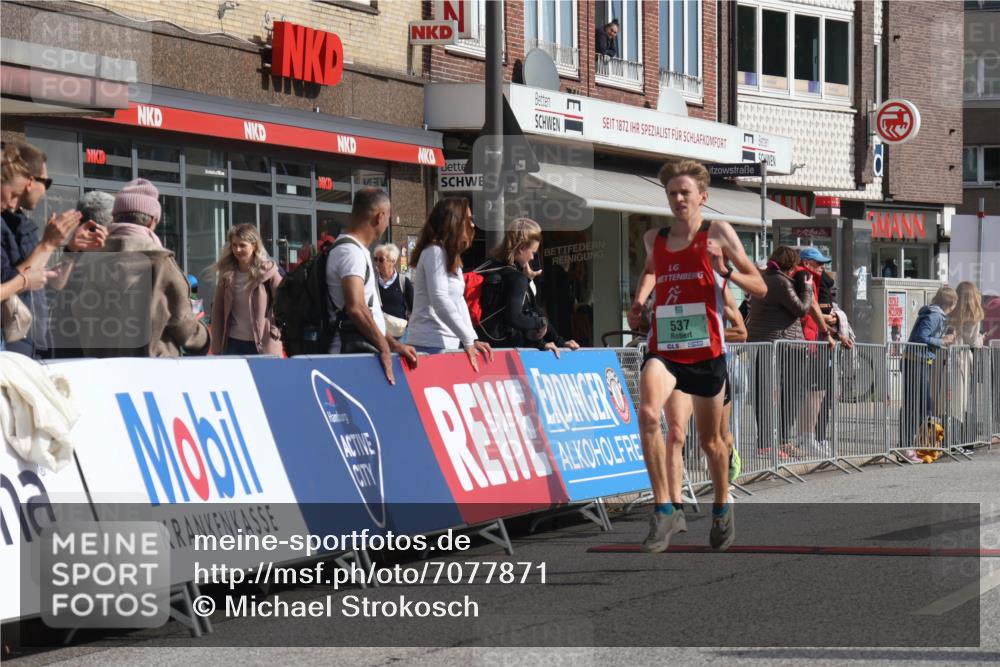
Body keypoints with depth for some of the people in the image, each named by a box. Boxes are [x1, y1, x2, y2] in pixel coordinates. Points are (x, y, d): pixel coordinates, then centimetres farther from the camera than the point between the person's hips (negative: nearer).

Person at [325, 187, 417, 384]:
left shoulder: (356, 250, 22)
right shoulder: (351, 251, -11)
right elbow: (355, 307, -23)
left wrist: (393, 344, 22)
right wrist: (384, 348, -16)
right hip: (354, 353, -10)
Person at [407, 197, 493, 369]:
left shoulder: (450, 256, 20)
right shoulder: (435, 252, -9)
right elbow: (440, 301, -19)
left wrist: (473, 339, 5)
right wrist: (468, 340, -17)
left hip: (447, 344, 9)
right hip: (432, 345, -9)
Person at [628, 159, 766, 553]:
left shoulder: (717, 234, -1)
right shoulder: (654, 239, 10)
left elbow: (760, 288, 0)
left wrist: (726, 272, -19)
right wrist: (639, 301, 16)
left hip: (706, 351, -2)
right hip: (663, 350, 2)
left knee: (710, 440, 12)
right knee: (647, 413, -28)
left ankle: (722, 508, 39)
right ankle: (667, 509, -25)